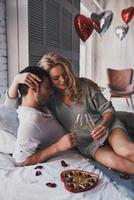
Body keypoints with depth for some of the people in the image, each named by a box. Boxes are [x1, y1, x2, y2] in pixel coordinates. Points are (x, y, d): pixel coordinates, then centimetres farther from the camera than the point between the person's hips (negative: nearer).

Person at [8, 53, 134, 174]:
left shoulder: (84, 85, -3)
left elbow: (107, 109, 1)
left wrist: (104, 125, -20)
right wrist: (16, 80, -19)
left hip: (107, 127, 0)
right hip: (87, 144, 1)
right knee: (114, 162, -30)